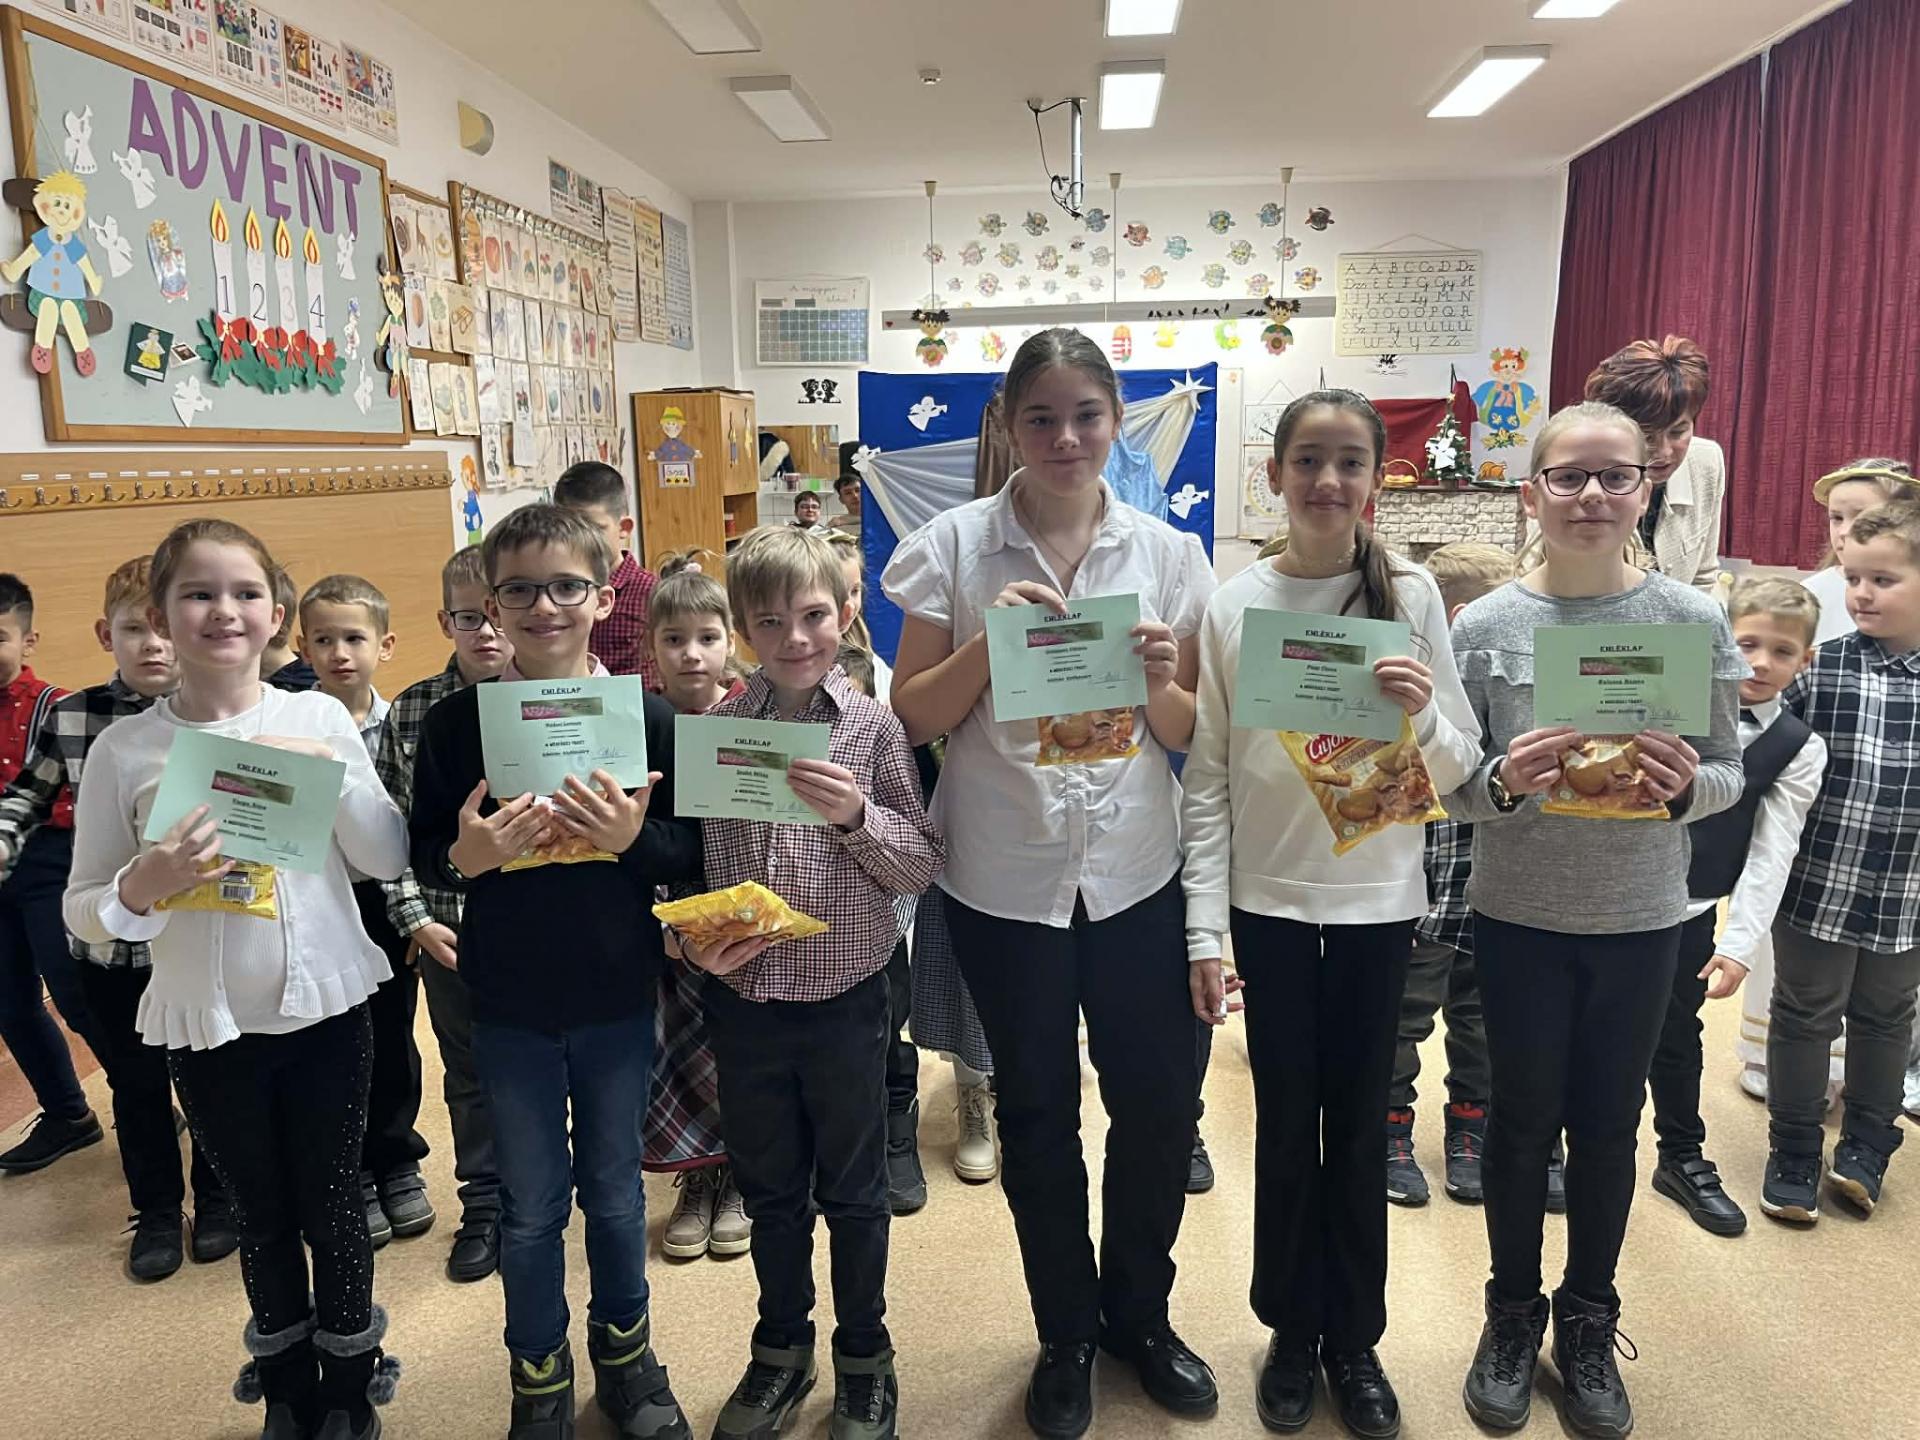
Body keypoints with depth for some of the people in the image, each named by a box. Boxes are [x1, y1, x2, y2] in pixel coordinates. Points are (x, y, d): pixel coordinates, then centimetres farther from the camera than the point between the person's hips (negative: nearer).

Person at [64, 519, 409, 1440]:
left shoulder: (320, 718, -5)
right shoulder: (124, 748, -6)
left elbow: (390, 861, -4)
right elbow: (81, 912, -1)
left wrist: (333, 771, -18)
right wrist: (143, 887, -22)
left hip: (327, 1009, 0)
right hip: (208, 1028, 1)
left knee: (332, 1207, 12)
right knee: (261, 1216, 17)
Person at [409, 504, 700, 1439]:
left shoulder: (647, 716, -9)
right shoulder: (455, 723, -7)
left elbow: (690, 850, -5)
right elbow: (419, 854, 0)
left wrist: (633, 837, -24)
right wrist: (466, 856, -21)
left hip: (618, 994, 0)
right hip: (510, 1003, 0)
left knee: (614, 1192, 18)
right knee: (530, 1207, 15)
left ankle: (624, 1351, 43)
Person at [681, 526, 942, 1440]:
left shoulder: (873, 727, -7)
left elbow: (923, 866, -6)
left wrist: (858, 814, -22)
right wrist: (692, 941, -15)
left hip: (846, 999, -1)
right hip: (743, 1000, 2)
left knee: (853, 1192, 15)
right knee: (768, 1189, 20)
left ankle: (864, 1358, 38)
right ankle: (782, 1348, 42)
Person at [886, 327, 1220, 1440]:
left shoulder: (1168, 554, 2)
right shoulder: (956, 546, -4)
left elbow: (1191, 735, 5)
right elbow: (914, 718, -4)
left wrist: (1159, 681, -16)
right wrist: (988, 642, -19)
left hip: (1137, 873, 2)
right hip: (1005, 878, -1)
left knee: (1163, 1100, 10)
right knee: (1038, 1110, 13)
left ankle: (1139, 1310, 39)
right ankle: (1067, 1334, 37)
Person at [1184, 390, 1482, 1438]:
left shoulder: (1411, 595, -2)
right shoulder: (1234, 605, -3)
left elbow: (1458, 770, 0)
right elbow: (1206, 777, -2)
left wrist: (1423, 717, -21)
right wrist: (1204, 926, -6)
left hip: (1377, 902, 0)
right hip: (1268, 902, 0)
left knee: (1359, 1124, 12)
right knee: (1286, 1123, 11)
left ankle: (1355, 1338, 31)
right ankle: (1292, 1330, 31)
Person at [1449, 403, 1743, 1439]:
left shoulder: (1694, 621, -5)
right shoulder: (1484, 628, -9)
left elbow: (1730, 772, 1)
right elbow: (1448, 790, -5)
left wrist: (1687, 786, -20)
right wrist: (1506, 783, -26)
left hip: (1641, 922, 1)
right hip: (1519, 919, -1)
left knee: (1608, 1123, 14)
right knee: (1523, 1119, 12)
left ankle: (1589, 1322, 36)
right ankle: (1512, 1314, 34)